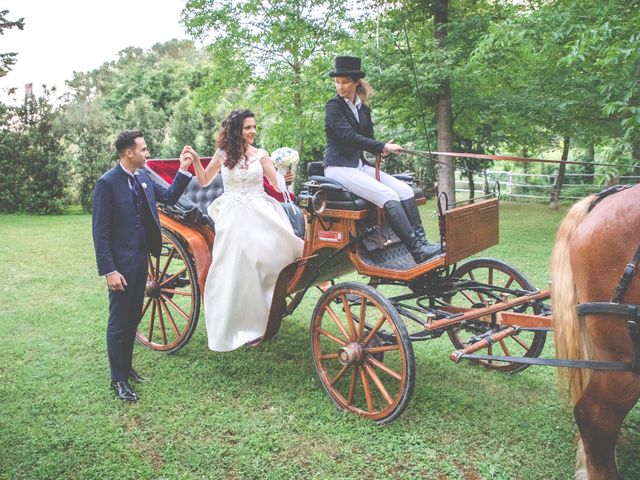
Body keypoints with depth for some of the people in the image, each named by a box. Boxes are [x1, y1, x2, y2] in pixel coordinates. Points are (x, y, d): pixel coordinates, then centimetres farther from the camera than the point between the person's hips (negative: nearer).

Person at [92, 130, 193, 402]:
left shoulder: (143, 177, 6)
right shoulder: (107, 183, -15)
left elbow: (169, 198, 15)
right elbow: (100, 232, -16)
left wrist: (183, 170, 3)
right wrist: (109, 270, -19)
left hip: (140, 260, 7)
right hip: (121, 264, -7)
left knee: (133, 318, 18)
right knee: (119, 323, 4)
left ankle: (126, 367, 34)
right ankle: (118, 380, 17)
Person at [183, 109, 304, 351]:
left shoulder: (260, 155, 4)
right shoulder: (222, 155, 6)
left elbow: (277, 185, 1)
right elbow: (204, 181, 15)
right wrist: (195, 159, 2)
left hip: (260, 215, 0)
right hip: (233, 218, 0)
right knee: (236, 268, 1)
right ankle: (237, 324, 14)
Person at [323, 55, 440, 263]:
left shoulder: (363, 109, 16)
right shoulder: (333, 106, -5)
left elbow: (368, 138, 17)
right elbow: (349, 137, -16)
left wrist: (382, 149, -7)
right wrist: (383, 146, -18)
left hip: (360, 165, 7)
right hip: (339, 167, -7)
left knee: (405, 190, -11)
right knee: (388, 196, -25)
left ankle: (422, 241, -17)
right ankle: (417, 251, -28)